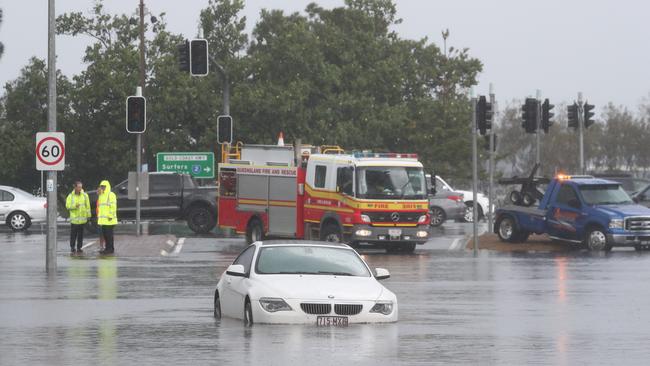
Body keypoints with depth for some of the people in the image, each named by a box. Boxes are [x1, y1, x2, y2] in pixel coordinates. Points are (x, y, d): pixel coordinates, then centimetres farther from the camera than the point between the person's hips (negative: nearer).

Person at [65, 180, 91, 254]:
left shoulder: (84, 195, 2)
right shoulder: (71, 196, -1)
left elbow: (88, 206, 5)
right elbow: (67, 206, -4)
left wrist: (88, 215, 2)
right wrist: (75, 206, -21)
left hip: (82, 218, 1)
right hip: (74, 218, -1)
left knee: (80, 234, 5)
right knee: (73, 234, 0)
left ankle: (79, 248, 13)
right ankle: (72, 248, 10)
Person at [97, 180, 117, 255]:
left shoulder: (111, 195, -9)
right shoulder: (101, 195, 20)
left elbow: (113, 206, -16)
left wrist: (111, 216, -21)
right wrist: (99, 216, 20)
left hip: (109, 219, -9)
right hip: (103, 219, 9)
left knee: (109, 234, -8)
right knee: (104, 233, 9)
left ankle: (110, 249, -4)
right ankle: (108, 248, 15)